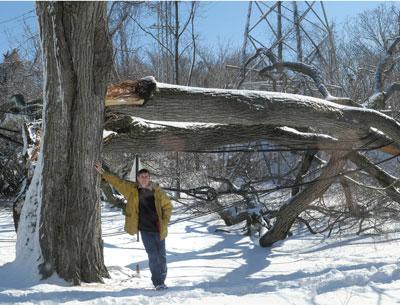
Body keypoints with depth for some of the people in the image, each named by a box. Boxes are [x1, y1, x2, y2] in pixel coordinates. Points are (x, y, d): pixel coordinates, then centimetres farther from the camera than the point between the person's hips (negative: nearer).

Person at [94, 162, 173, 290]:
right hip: (145, 230, -1)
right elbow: (117, 181, 5)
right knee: (153, 256, -5)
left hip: (158, 229, 1)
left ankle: (161, 281, 24)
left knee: (161, 255, 8)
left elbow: (168, 206, 6)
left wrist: (165, 222, -3)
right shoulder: (131, 189, -1)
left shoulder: (157, 191, -2)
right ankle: (158, 283, 3)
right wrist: (102, 172, 3)